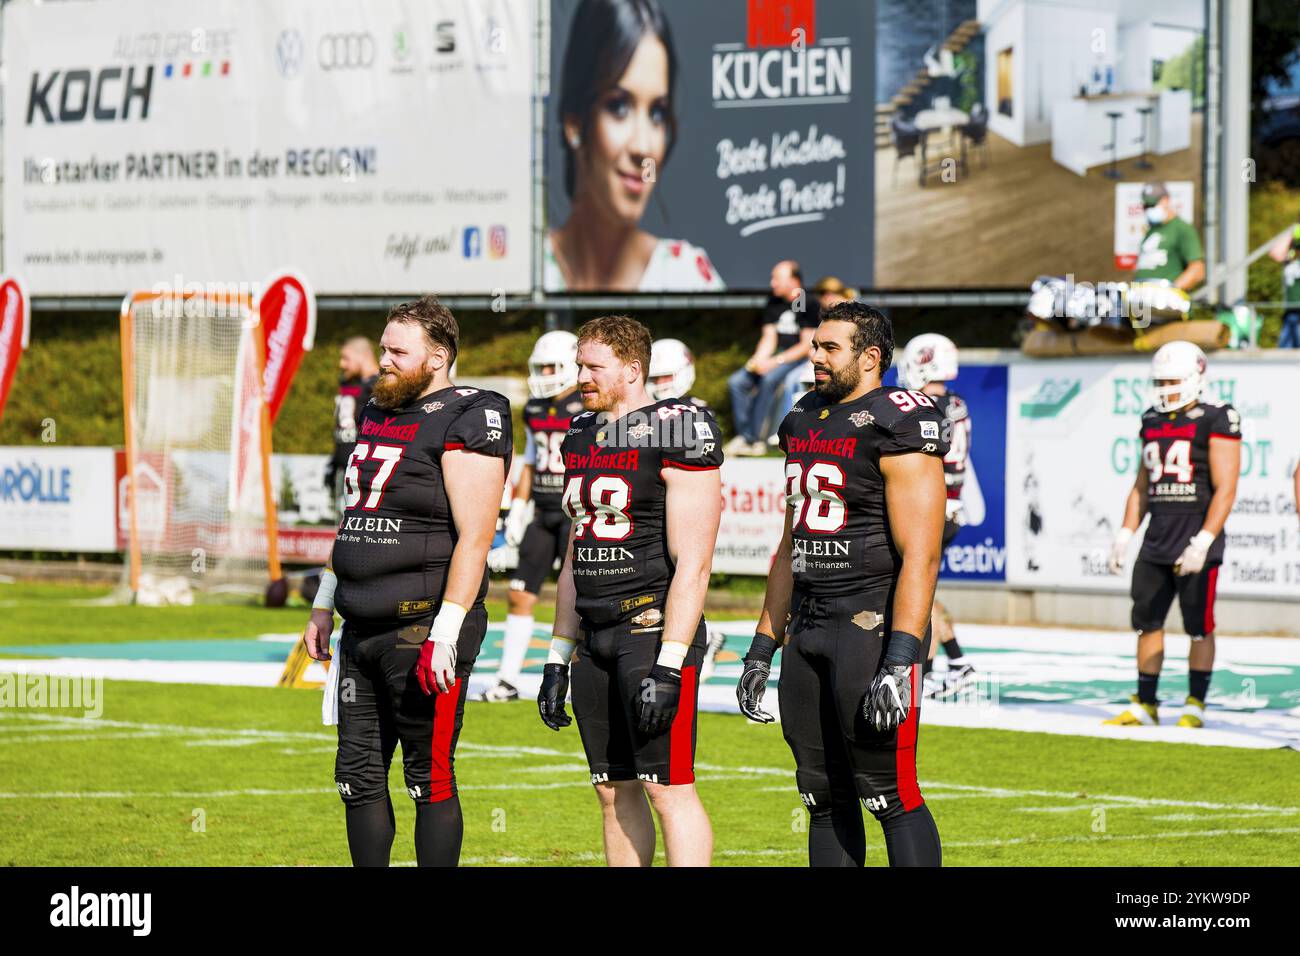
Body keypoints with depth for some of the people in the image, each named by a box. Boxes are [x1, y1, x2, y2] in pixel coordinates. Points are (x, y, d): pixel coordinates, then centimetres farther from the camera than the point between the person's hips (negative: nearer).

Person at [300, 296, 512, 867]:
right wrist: (323, 607, 22)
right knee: (358, 777, 11)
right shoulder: (378, 413, 16)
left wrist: (446, 632, -22)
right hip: (362, 628, 9)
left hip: (424, 627, -8)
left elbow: (474, 537, -16)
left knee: (430, 780, -2)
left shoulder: (467, 421, -10)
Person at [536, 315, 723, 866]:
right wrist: (559, 656, 18)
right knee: (615, 792, 9)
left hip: (654, 627, -8)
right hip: (594, 636, 8)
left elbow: (693, 562, -14)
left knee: (668, 788, -10)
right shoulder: (582, 437, 15)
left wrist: (668, 665, -20)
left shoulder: (677, 433, -10)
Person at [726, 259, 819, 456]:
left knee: (769, 379, -34)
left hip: (798, 359, -7)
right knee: (736, 381, -15)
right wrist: (759, 360, -10)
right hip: (772, 359, 7)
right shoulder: (773, 305, 16)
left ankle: (752, 439, -31)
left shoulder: (809, 305, -5)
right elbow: (769, 338, 11)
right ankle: (744, 436, -18)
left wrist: (776, 362, -18)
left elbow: (807, 345, -11)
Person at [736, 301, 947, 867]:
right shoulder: (803, 422, 16)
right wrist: (762, 650, 20)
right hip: (808, 629, 8)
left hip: (873, 623, -8)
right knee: (824, 796, 10)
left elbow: (919, 556, -17)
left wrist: (899, 661, -24)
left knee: (891, 794, -10)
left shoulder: (899, 426, -10)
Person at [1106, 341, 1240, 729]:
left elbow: (1225, 489, -14)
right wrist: (1124, 535, 11)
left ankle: (1195, 705, 6)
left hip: (1197, 540, -7)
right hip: (1158, 538, 7)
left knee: (1199, 627, -1)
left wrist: (1203, 542, -20)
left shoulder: (1215, 423, -9)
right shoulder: (1154, 424, 13)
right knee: (1146, 621, 7)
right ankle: (1145, 705, 14)